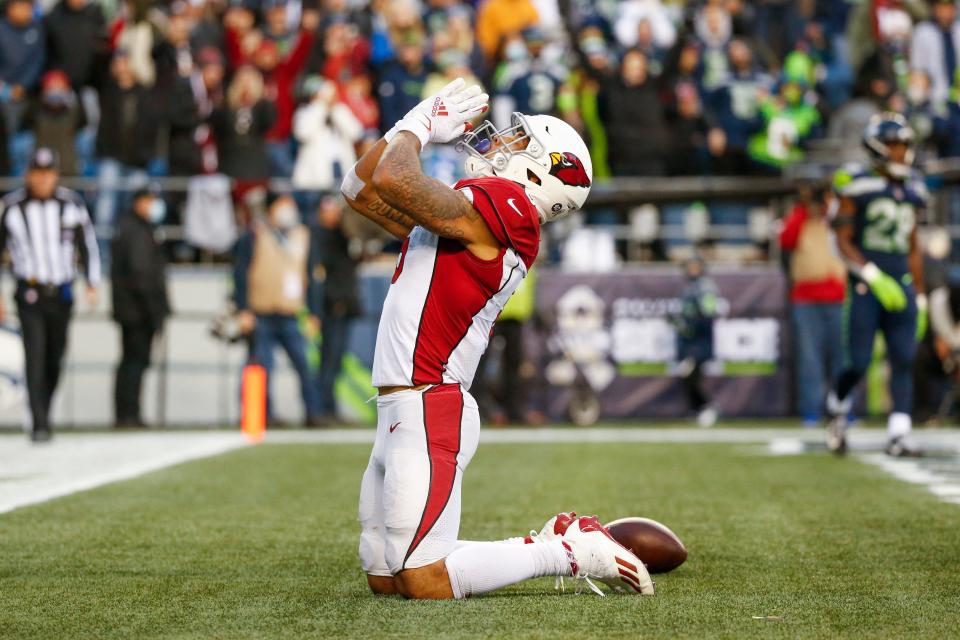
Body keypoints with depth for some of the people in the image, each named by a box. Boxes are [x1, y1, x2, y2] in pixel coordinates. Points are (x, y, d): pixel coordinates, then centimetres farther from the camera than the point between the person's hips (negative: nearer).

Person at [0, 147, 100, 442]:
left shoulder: (71, 204, -1)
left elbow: (88, 244, 10)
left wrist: (92, 283, 1)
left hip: (62, 293, 3)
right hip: (29, 293, -3)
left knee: (54, 360, 10)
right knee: (35, 358, -13)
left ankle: (44, 414, 28)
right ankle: (39, 425, -13)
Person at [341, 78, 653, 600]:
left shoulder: (500, 204, -12)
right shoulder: (470, 212, 17)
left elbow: (392, 180, -22)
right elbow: (361, 190, 25)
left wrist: (420, 125, -2)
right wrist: (419, 121, 17)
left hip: (426, 413, -10)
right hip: (400, 416, 10)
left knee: (424, 584, -11)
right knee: (383, 580, 13)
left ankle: (569, 553, 3)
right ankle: (552, 544, 19)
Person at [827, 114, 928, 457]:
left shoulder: (912, 189, 12)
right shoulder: (857, 185, -5)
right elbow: (844, 242, -7)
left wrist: (919, 298, 17)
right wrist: (876, 278, -17)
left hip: (901, 286, 5)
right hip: (865, 287, -5)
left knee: (904, 361, -6)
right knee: (858, 363, -4)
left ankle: (899, 435, -6)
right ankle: (837, 412, 25)